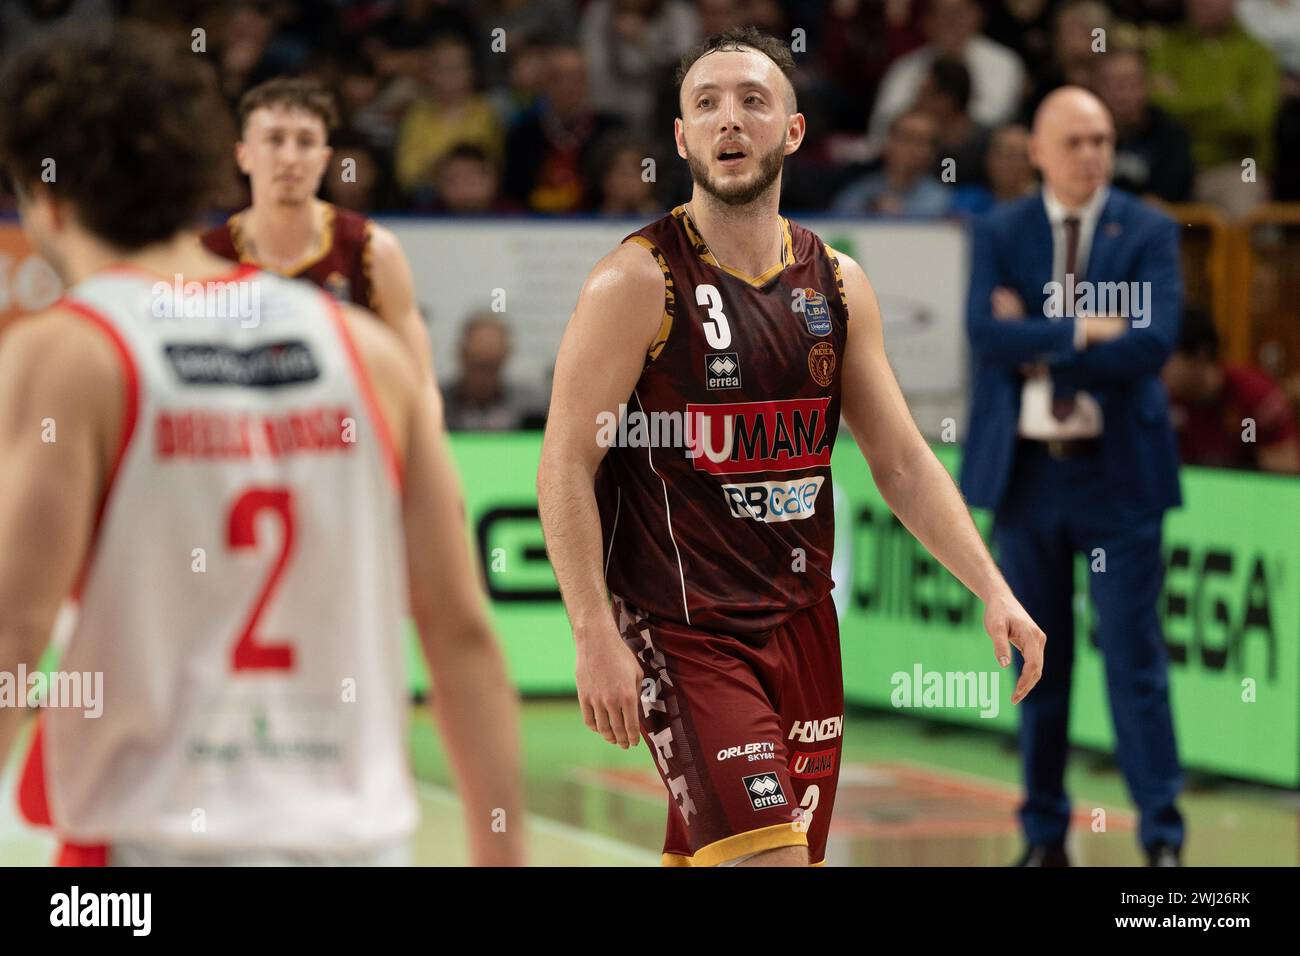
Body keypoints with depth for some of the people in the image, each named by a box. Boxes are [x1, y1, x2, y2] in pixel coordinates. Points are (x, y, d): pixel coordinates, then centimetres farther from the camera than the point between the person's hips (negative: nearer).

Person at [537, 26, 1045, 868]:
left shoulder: (838, 285, 7)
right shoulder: (639, 282, -10)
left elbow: (903, 461, 11)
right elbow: (566, 465, -12)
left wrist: (993, 591, 1)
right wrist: (596, 637, -19)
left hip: (802, 621, 6)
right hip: (681, 631, -6)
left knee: (701, 859, 11)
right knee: (767, 857, -18)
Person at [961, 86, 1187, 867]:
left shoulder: (1150, 232, -1)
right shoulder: (999, 234, 5)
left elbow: (1153, 342, -15)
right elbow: (989, 336, -10)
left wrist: (1040, 345, -12)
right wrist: (1081, 331, -16)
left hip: (1120, 472, -2)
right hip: (1026, 471, 2)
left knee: (1135, 657, -5)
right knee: (1038, 661, 9)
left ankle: (1163, 835, 0)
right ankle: (1046, 834, 18)